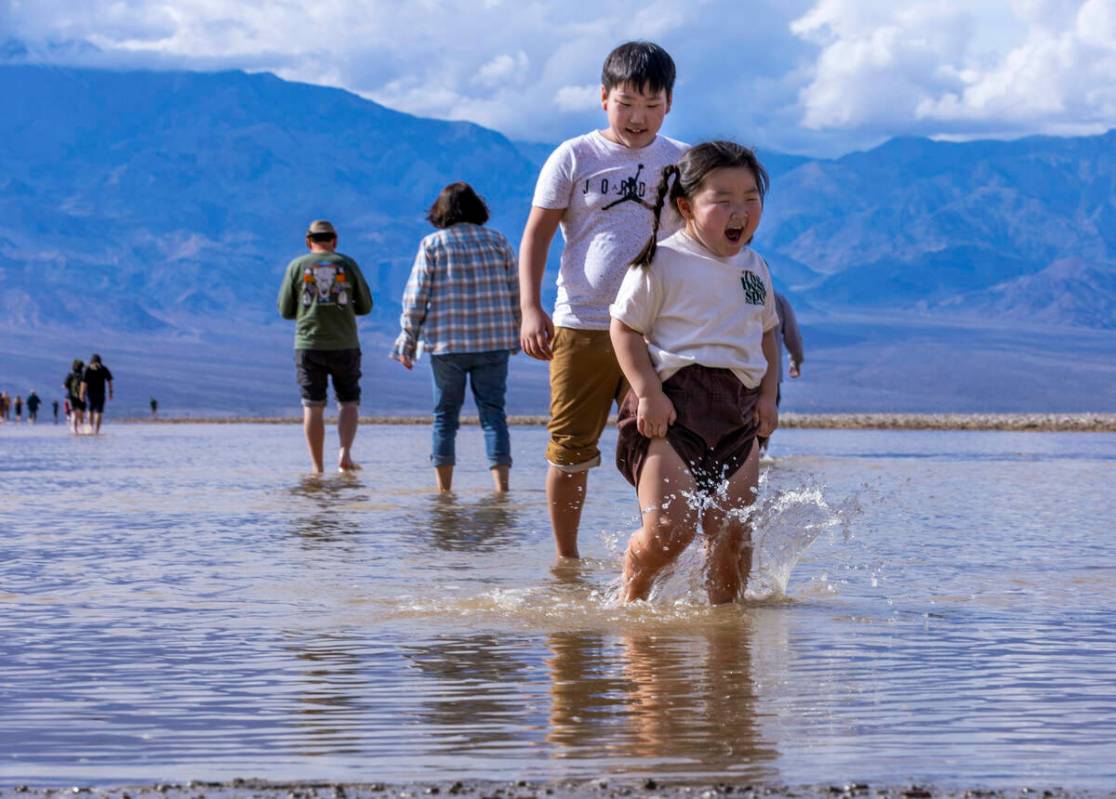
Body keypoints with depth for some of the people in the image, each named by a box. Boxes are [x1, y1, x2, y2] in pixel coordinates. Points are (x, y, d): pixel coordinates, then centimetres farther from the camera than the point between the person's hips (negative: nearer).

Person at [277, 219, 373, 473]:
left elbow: (285, 310, 5)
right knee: (349, 402, 10)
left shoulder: (297, 266, 4)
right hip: (344, 345, 0)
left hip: (308, 345, 0)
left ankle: (317, 467, 1)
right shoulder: (347, 264, 5)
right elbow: (366, 306, 9)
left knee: (313, 407, 4)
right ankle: (345, 453, -10)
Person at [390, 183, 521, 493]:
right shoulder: (498, 241, 6)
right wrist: (514, 337, 17)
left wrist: (407, 342, 4)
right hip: (494, 341, 1)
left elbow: (416, 298, -3)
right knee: (493, 412, 1)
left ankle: (444, 490, 10)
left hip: (447, 343, -1)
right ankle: (501, 485, -11)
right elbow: (516, 294, 7)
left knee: (445, 414, 8)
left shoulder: (433, 244, 0)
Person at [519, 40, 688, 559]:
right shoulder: (574, 158, 4)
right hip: (581, 327, -1)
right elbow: (537, 233, 3)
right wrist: (531, 308, -8)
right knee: (570, 452, 4)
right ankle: (566, 559, 18)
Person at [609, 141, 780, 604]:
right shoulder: (662, 264, -5)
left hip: (738, 409, 5)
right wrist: (648, 392, -13)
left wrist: (767, 395, 12)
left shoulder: (755, 269, 14)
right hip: (671, 405, -5)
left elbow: (766, 333, 26)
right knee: (669, 529, -13)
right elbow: (624, 327, -3)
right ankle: (631, 597, 14)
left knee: (732, 531, -1)